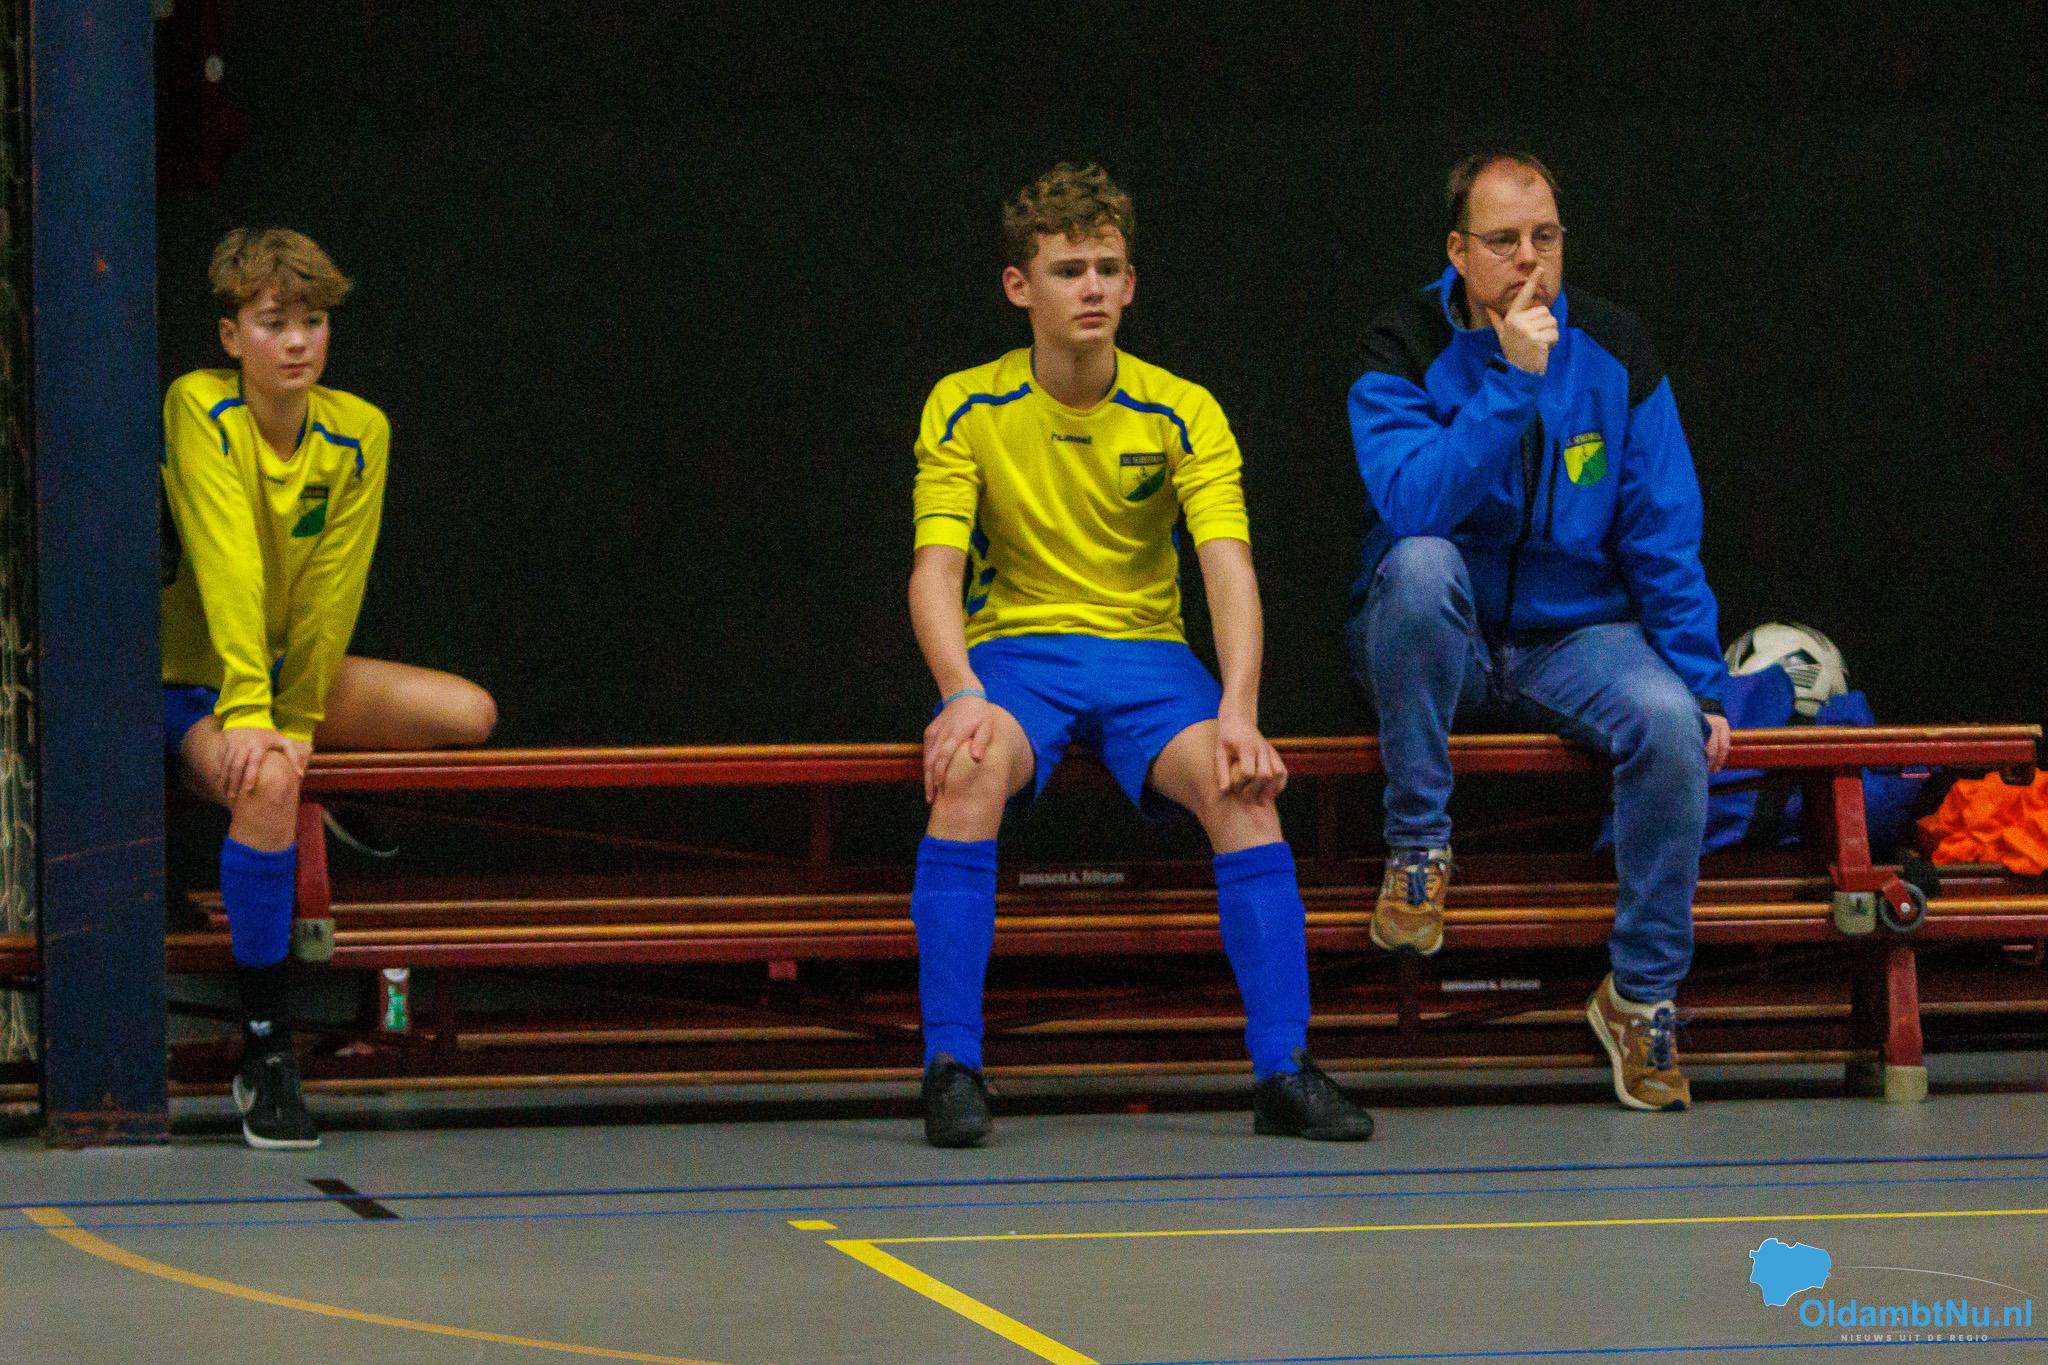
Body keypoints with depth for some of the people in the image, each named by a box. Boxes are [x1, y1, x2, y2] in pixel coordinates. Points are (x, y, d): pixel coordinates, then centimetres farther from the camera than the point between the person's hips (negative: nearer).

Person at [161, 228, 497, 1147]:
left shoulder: (358, 433, -5)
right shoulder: (198, 410, -20)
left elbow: (330, 592, -6)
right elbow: (230, 568, -30)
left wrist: (298, 721, -14)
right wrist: (246, 716, -37)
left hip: (291, 670, 6)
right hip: (188, 684, -6)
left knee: (470, 715, -7)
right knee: (268, 782, -37)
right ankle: (265, 1055, -31)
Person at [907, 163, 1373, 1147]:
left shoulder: (1181, 414, -2)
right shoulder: (966, 409, -3)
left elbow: (1230, 568, -13)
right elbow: (935, 568, -12)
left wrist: (1239, 712, -30)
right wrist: (962, 692, -32)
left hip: (1146, 651, 1)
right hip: (1013, 649, -1)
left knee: (1241, 784, -30)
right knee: (971, 771, -36)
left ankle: (1283, 1071, -24)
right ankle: (951, 1067, -30)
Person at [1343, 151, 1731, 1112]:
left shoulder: (1614, 355, 1)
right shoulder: (1406, 351, -8)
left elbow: (1664, 541, 4)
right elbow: (1414, 503, -25)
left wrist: (1699, 683, -4)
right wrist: (1509, 382, -29)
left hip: (1574, 637, 2)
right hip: (1435, 639, -2)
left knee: (1668, 723, -29)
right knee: (1420, 565, -36)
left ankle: (1643, 992, -14)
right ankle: (1417, 848, -22)